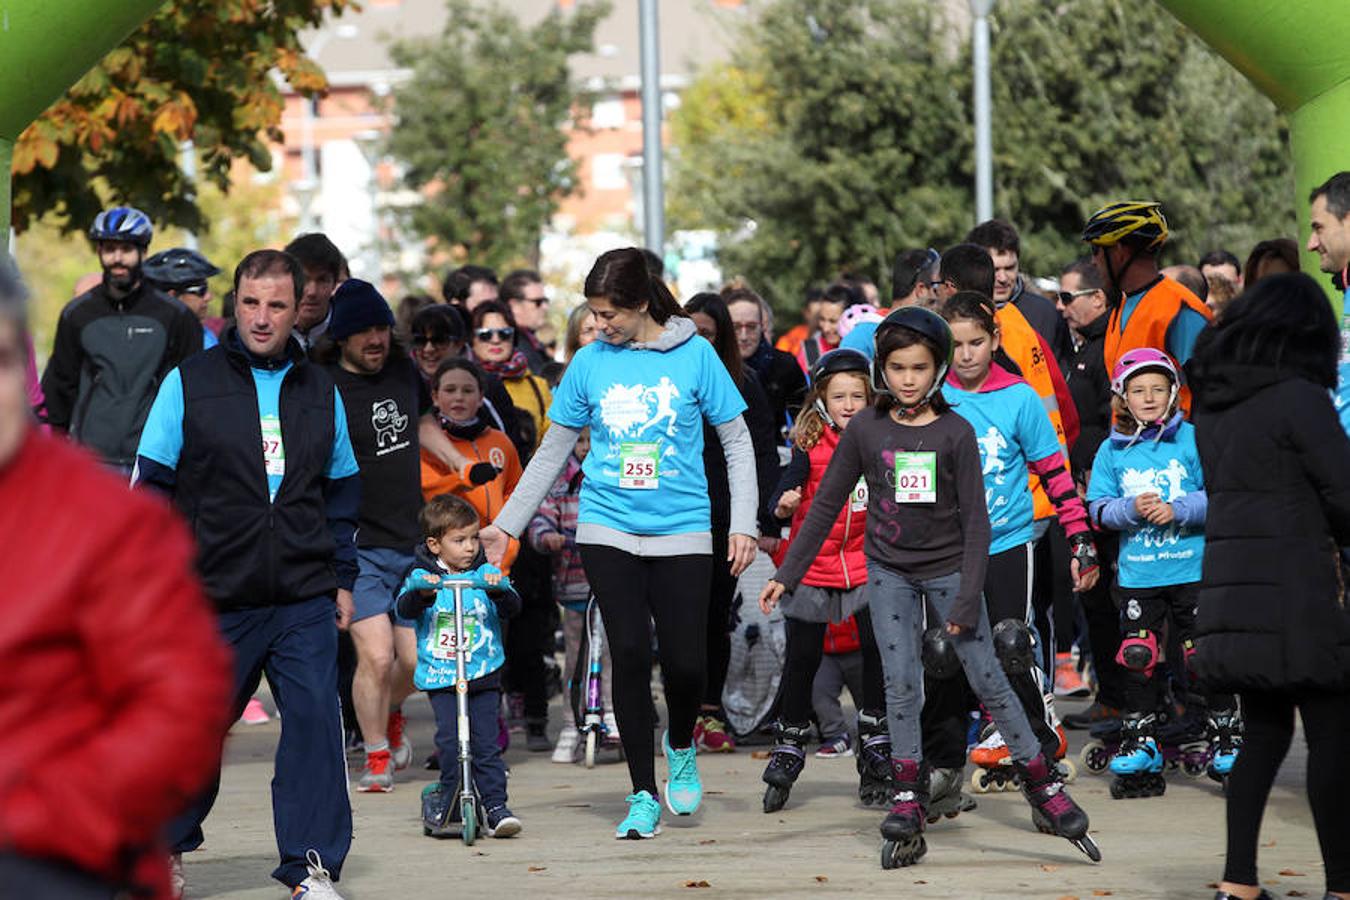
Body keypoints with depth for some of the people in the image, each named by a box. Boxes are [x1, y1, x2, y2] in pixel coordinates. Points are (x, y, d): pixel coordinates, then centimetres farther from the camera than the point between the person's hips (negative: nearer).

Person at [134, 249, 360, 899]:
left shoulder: (320, 391, 10)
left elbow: (341, 493, 19)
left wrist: (343, 578, 14)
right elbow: (153, 487, 3)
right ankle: (165, 845, 30)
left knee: (315, 715, -11)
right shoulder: (189, 383, 0)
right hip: (213, 599, -2)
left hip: (305, 600, 2)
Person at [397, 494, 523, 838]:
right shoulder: (422, 576, 4)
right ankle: (448, 806, -1)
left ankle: (496, 807, 1)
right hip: (440, 677, -1)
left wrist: (499, 590, -26)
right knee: (451, 739, -14)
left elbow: (511, 609, -4)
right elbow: (404, 611, -11)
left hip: (484, 676, 1)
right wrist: (422, 593, -32)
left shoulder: (485, 574, 7)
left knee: (486, 743, -4)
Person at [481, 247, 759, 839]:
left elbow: (737, 442, 5)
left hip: (682, 531, -1)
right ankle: (643, 796, 4)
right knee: (630, 654, -6)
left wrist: (743, 524, -3)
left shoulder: (694, 355, -2)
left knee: (686, 662, -8)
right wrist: (506, 525, 10)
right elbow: (551, 454, 12)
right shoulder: (589, 363, 4)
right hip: (607, 529, 1)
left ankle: (680, 748, 26)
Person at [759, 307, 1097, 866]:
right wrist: (787, 573, 1)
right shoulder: (865, 430, -3)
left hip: (948, 568, -1)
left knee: (987, 678, -1)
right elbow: (827, 505, 3)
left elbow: (975, 520, -7)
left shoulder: (955, 432, -8)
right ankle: (908, 796, 2)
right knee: (901, 683, -5)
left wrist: (968, 597, -12)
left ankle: (1042, 783, 7)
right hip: (889, 571, 2)